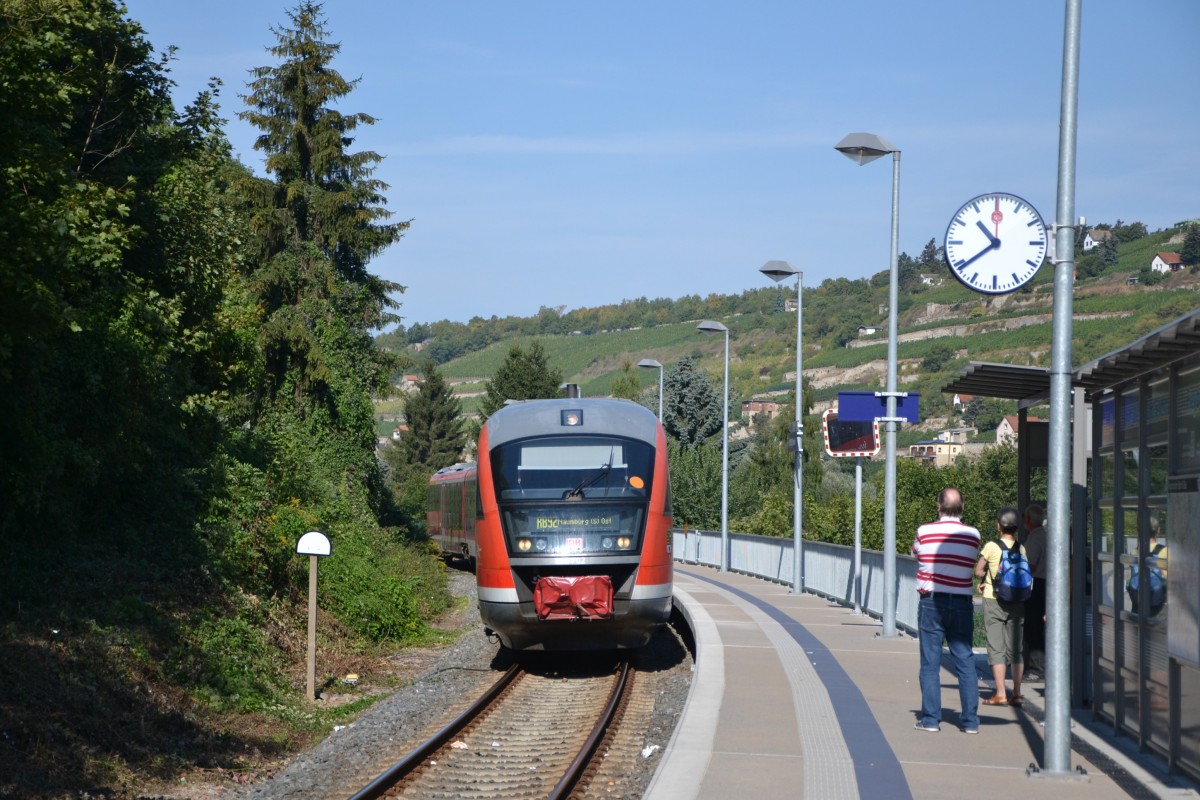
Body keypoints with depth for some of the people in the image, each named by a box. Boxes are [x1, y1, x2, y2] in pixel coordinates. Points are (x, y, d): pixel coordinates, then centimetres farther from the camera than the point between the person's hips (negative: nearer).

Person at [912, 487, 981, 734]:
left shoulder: (924, 532, -5)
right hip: (962, 604, 2)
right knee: (966, 662, 6)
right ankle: (970, 720, 6)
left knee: (930, 662, 3)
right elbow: (971, 563, 11)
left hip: (932, 602, -2)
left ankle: (931, 718, 2)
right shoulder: (973, 535, -1)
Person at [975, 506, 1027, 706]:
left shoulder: (991, 547, -9)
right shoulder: (1022, 549, 1)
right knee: (1015, 648, 8)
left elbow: (978, 571, -5)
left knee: (996, 648, 0)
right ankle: (1017, 694, 6)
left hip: (994, 600, -3)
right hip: (1017, 602, 4)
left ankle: (1000, 694, -3)